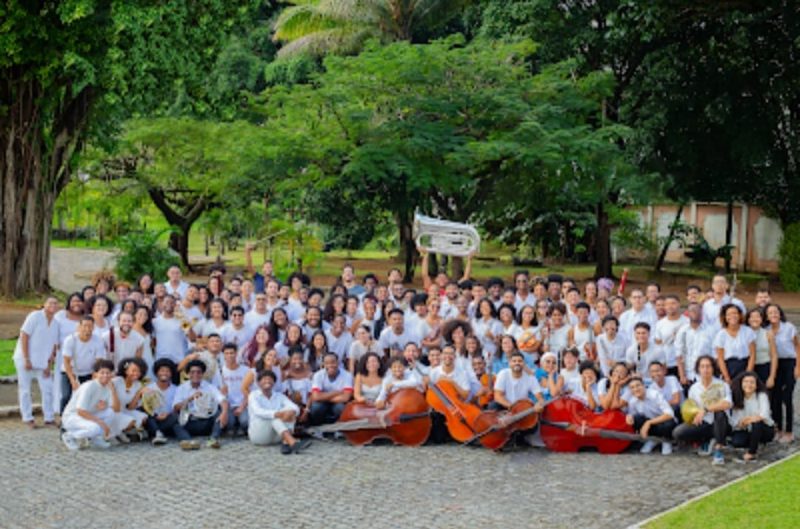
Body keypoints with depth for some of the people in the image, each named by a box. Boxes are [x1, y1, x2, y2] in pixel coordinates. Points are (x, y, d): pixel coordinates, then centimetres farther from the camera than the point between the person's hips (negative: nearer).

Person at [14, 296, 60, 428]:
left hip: (43, 362, 5)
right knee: (25, 390, 2)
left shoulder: (56, 323, 6)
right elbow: (24, 337, -13)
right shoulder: (35, 316, -11)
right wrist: (26, 359, -17)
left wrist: (49, 365, 0)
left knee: (48, 389, 1)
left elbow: (54, 345, 8)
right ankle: (27, 418, 10)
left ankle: (49, 417, 10)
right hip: (25, 359, -5)